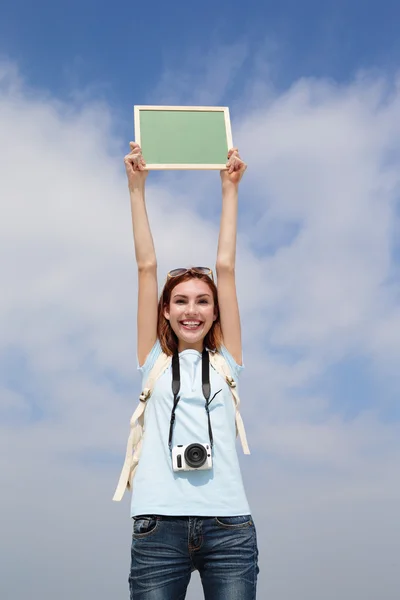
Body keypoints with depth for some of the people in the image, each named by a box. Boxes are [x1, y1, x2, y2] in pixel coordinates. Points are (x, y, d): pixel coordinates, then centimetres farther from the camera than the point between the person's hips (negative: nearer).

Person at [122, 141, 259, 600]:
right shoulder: (155, 361, 12)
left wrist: (229, 189, 15)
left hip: (228, 525, 1)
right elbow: (146, 266, 11)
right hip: (159, 525, 0)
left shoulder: (225, 360, 13)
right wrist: (136, 187, 12)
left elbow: (226, 267, 13)